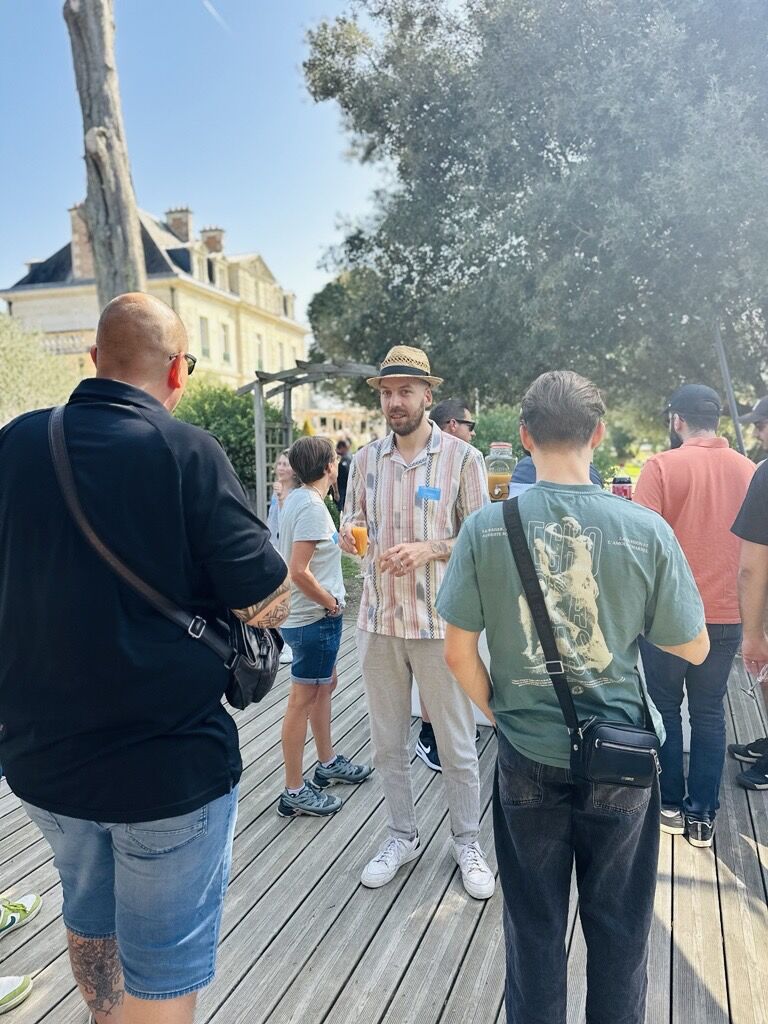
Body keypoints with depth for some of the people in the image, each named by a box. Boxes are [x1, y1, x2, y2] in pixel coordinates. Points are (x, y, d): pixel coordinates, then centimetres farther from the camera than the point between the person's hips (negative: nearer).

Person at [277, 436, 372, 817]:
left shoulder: (297, 499, 7)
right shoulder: (312, 507, -21)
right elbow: (299, 572, -26)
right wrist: (332, 603, -15)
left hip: (314, 617, 10)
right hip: (315, 618, -10)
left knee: (325, 684, 23)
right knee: (302, 701, 0)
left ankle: (327, 763, 40)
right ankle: (294, 792, 13)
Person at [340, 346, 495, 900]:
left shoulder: (462, 457, -7)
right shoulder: (366, 459, 6)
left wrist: (429, 549, -21)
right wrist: (350, 535, -10)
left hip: (441, 623, -4)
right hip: (379, 621, 4)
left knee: (457, 746, 10)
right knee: (388, 743, 16)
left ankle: (467, 841, 32)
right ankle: (403, 837, 37)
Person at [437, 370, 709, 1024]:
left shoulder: (486, 528, -14)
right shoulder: (647, 531, -15)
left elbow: (459, 652, -8)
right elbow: (694, 649, -4)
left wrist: (499, 712, 8)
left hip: (527, 756, 0)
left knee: (534, 927, 20)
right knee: (619, 927, 22)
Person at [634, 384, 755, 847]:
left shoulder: (662, 466, -12)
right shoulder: (749, 470, 3)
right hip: (727, 616, 4)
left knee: (664, 707, 13)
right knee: (709, 712, 13)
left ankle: (670, 804, 23)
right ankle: (703, 815, 19)